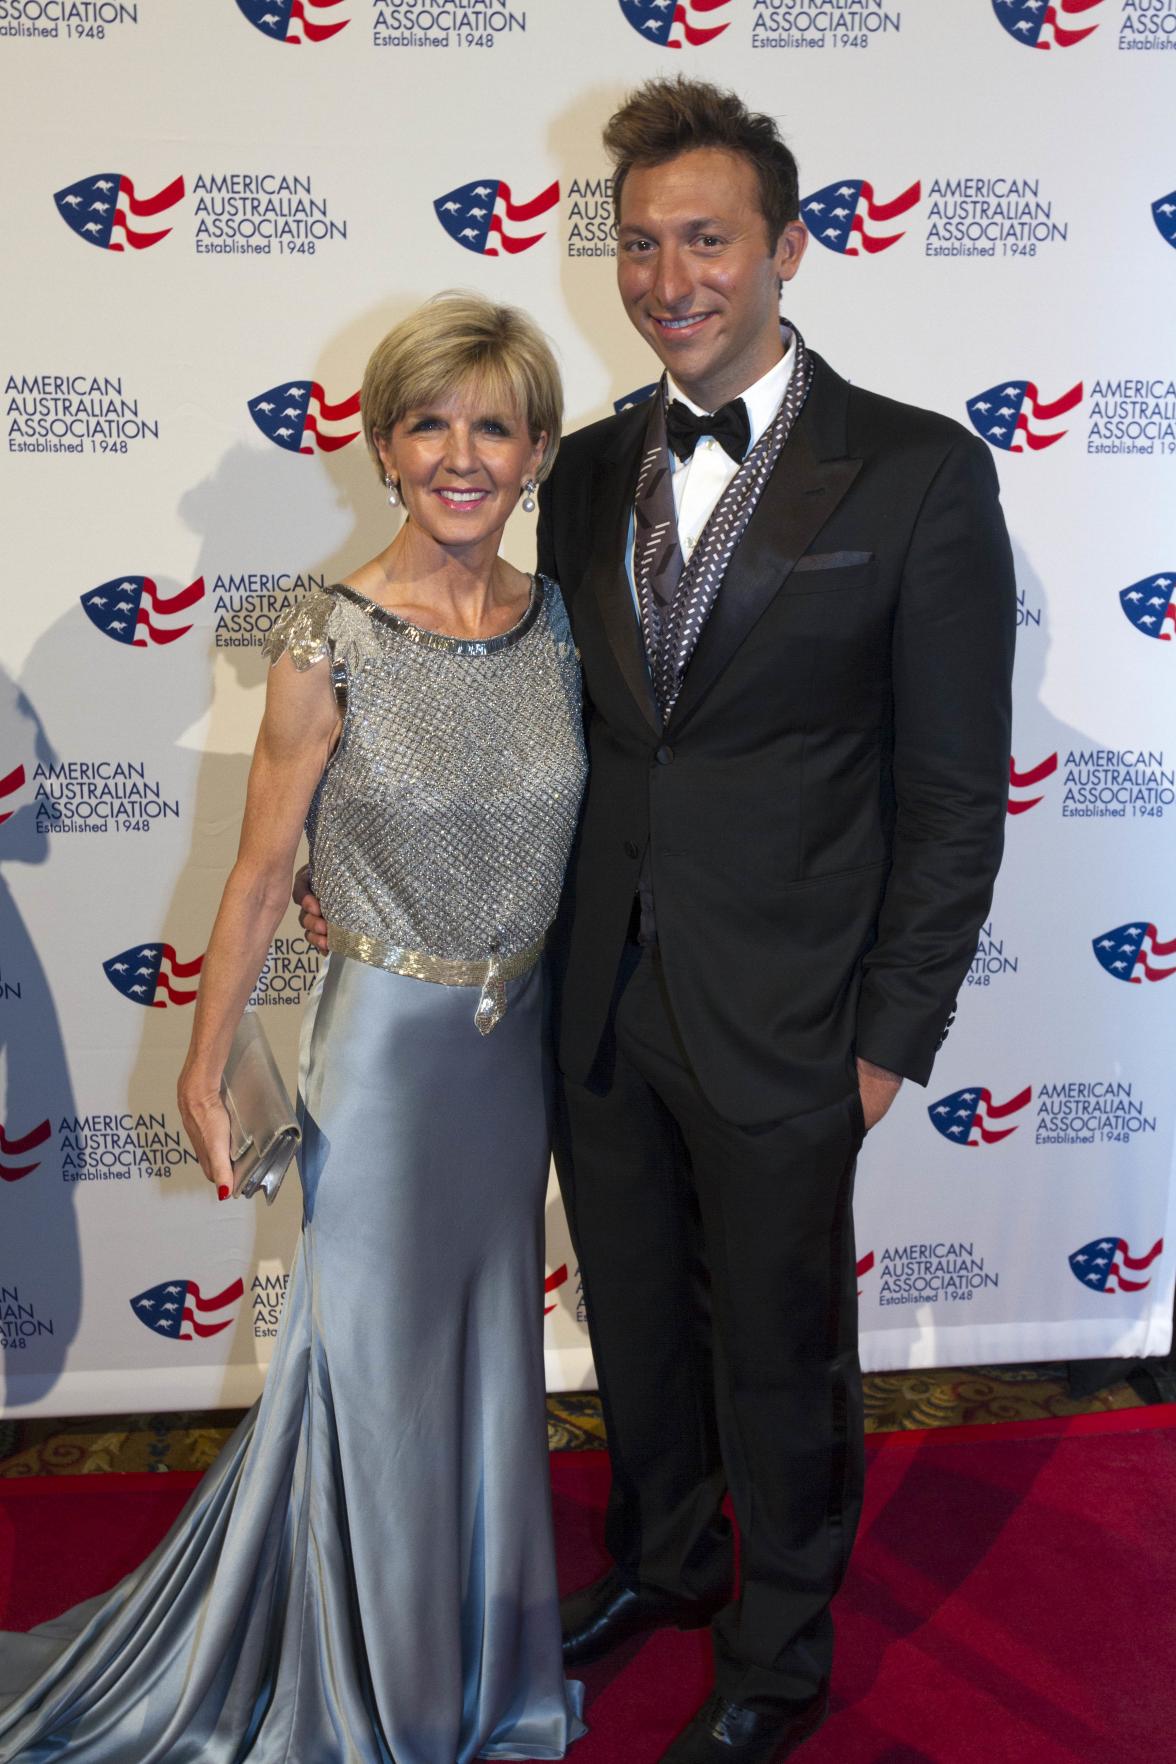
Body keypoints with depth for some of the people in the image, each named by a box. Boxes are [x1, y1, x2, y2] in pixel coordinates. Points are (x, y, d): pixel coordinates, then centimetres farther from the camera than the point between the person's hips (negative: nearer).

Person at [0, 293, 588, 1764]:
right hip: (385, 1039, -4)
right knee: (376, 1351, 12)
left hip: (522, 1042, 4)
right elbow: (259, 874, -9)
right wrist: (204, 1065, -4)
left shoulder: (560, 625, -3)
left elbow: (574, 835, 7)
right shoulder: (328, 647, -16)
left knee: (490, 1341, 19)